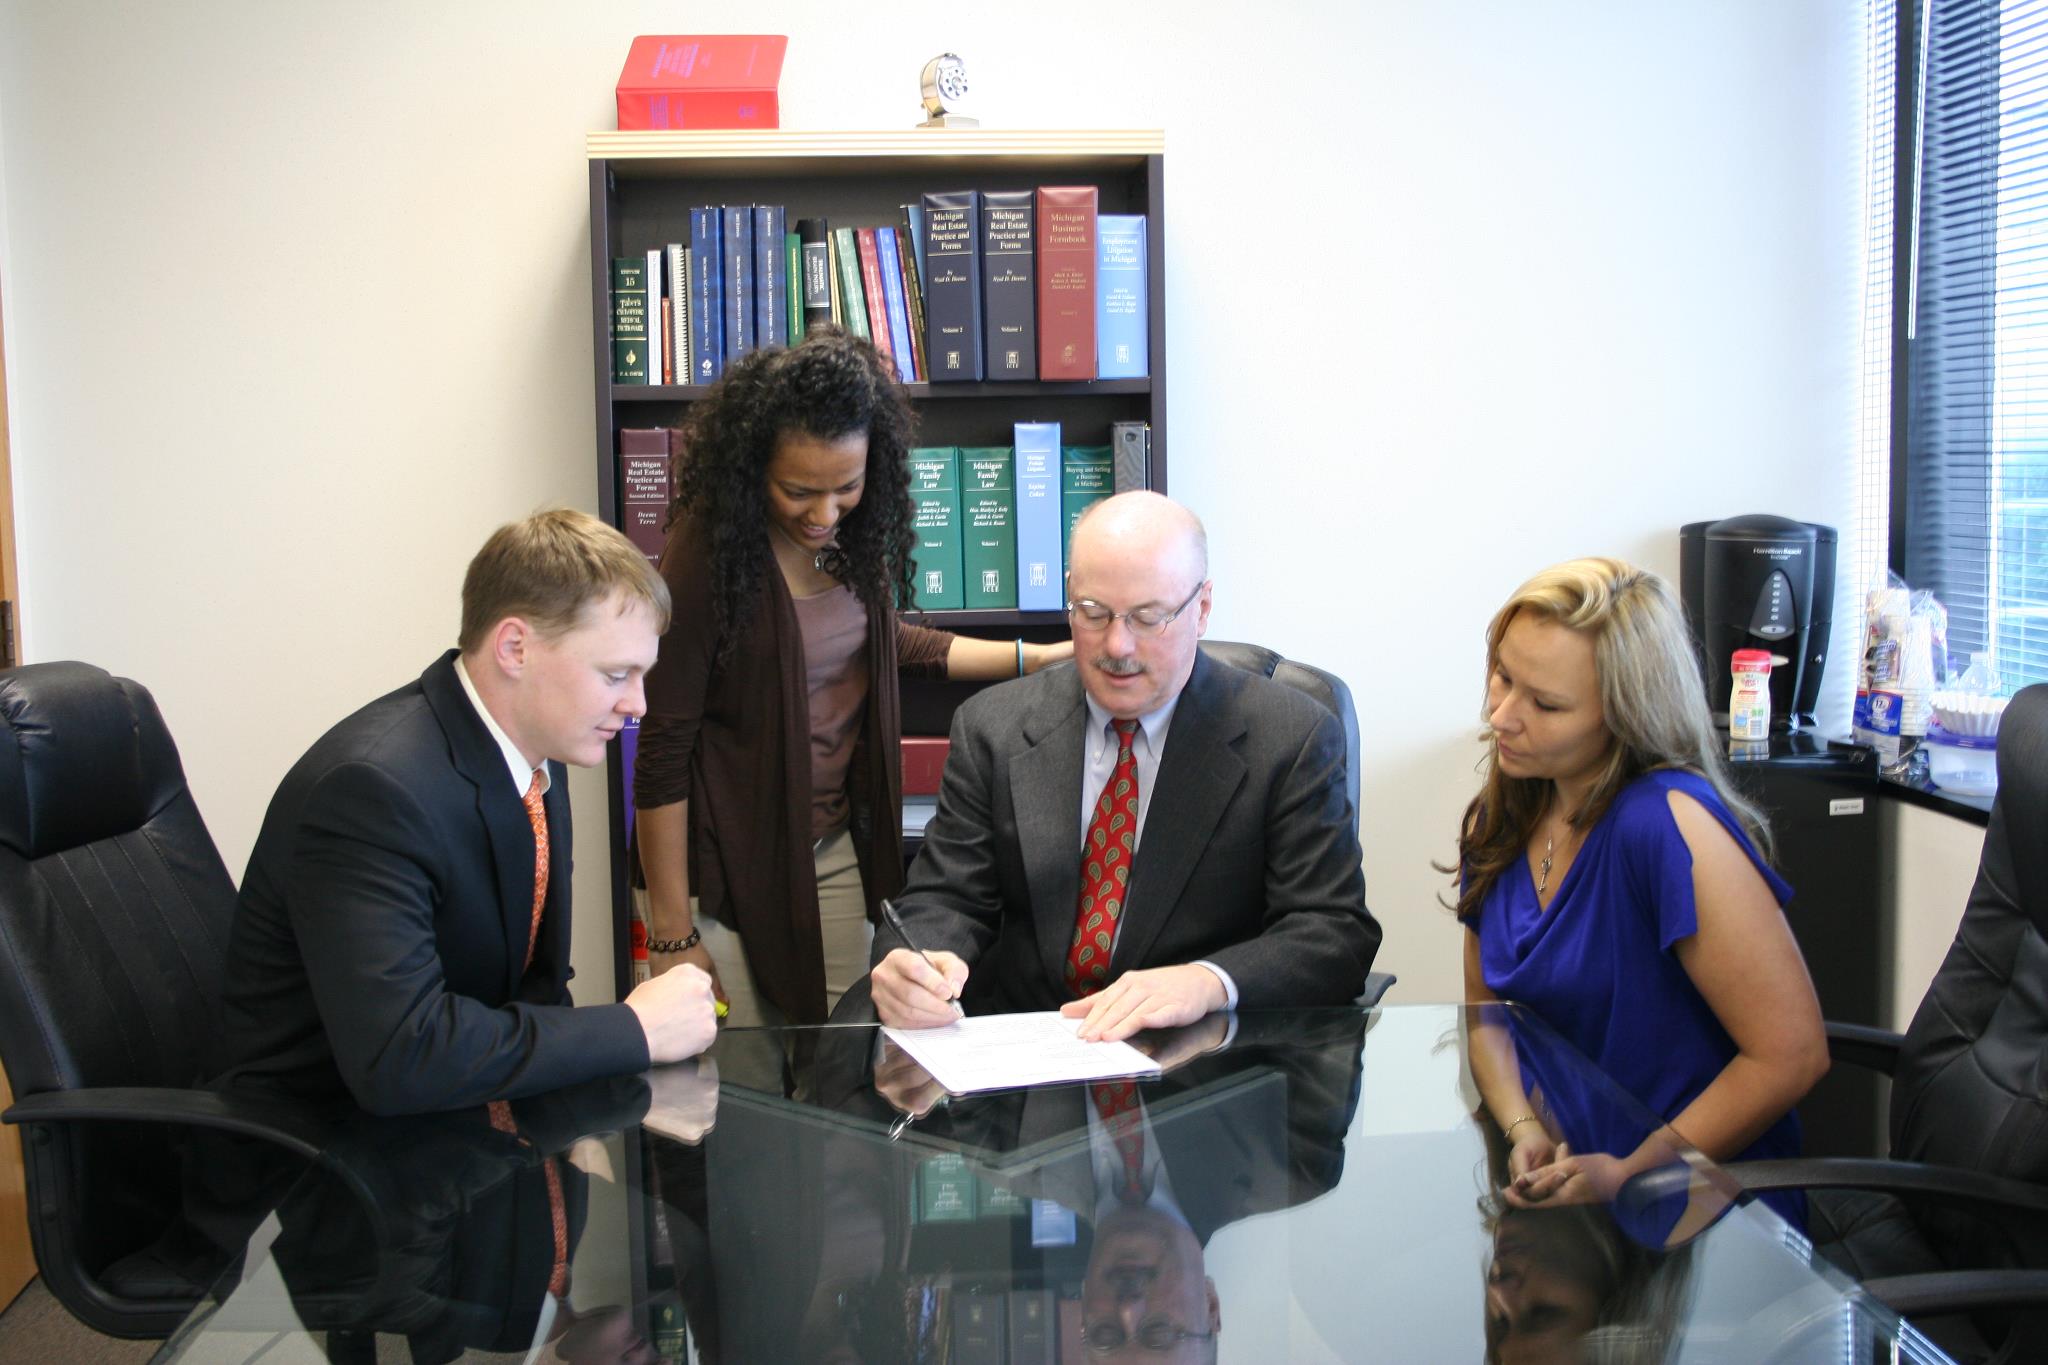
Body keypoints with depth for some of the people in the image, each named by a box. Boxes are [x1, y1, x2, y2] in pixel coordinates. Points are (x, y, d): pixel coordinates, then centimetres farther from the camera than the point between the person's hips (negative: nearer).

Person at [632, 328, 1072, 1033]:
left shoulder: (854, 532, -1)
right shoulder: (709, 547, -19)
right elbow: (662, 750, -16)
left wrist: (1041, 657, 16)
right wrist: (672, 935, -14)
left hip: (834, 854, 6)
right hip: (723, 866, -6)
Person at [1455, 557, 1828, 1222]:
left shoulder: (1667, 824, -19)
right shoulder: (1498, 822, 3)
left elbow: (1791, 1053, -18)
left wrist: (1631, 1175, -14)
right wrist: (1524, 1132, -5)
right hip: (1560, 1177, 7)